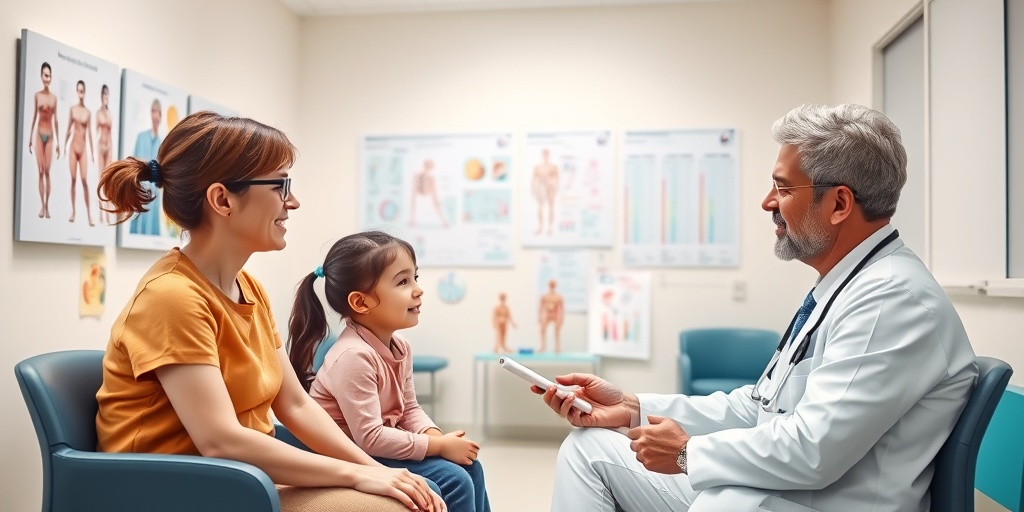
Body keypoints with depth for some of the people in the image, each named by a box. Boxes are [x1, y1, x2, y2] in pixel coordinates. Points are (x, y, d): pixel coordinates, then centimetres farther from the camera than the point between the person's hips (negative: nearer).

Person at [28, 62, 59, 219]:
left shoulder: (54, 97, 5)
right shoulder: (37, 95, 3)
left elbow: (55, 120, 7)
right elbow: (34, 117, 5)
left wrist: (58, 142, 6)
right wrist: (30, 138, 3)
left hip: (50, 135, 0)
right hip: (39, 134, 0)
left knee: (47, 171, -1)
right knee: (40, 171, -1)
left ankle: (47, 205, 2)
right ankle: (42, 205, 3)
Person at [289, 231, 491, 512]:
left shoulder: (399, 346, 2)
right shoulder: (353, 356, -28)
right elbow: (370, 439, -30)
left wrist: (436, 436, -11)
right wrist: (439, 445, -23)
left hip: (384, 447, 9)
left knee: (468, 464, 6)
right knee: (453, 480, -15)